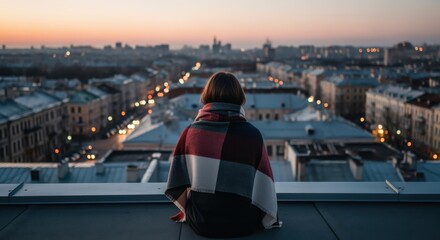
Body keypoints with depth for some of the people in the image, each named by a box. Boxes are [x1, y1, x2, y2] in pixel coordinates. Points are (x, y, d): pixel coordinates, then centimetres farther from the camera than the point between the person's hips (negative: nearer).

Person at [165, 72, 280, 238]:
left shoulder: (190, 132, -8)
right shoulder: (252, 134, -11)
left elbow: (179, 181, 0)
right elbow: (264, 188, -5)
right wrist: (268, 219, 15)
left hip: (201, 224, 1)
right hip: (243, 224, -1)